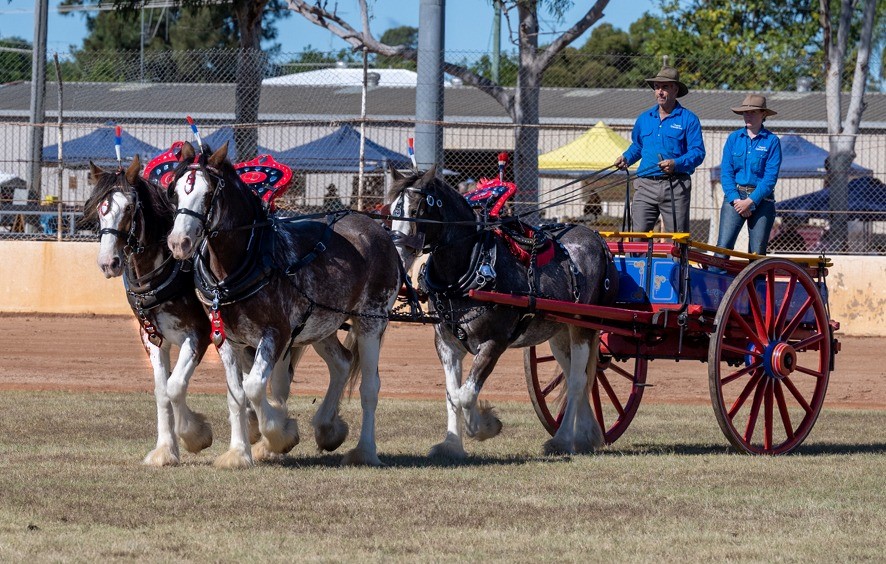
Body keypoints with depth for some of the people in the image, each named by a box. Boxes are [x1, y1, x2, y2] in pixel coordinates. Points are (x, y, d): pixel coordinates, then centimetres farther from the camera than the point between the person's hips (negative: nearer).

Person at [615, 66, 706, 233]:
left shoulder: (688, 119, 1)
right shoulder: (644, 119, 17)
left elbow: (698, 152, -5)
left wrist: (676, 164, -20)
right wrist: (626, 158, 9)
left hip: (675, 187, -4)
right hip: (646, 186, 4)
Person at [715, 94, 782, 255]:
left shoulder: (771, 141, -1)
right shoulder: (734, 138, 7)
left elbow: (770, 177, -7)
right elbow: (726, 172, 3)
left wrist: (751, 201, -15)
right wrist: (735, 199, -11)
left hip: (761, 199, -1)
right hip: (734, 196, 1)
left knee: (757, 252, 0)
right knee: (723, 247, -11)